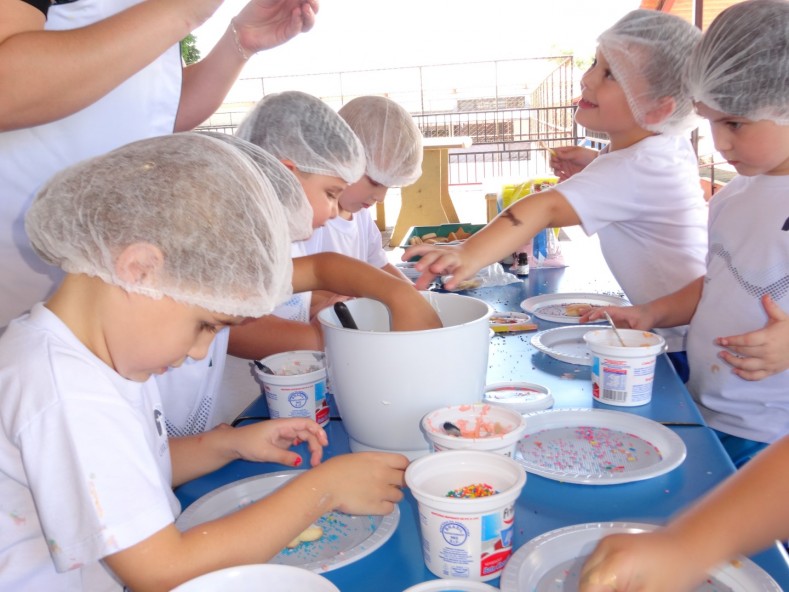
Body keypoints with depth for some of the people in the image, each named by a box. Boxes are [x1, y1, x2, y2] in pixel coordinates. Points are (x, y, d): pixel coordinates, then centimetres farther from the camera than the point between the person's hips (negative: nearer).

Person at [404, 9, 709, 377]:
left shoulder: (633, 168, -27)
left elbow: (546, 207, -45)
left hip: (685, 347, -10)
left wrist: (469, 256, -57)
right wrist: (591, 163, 10)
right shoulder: (673, 143, 2)